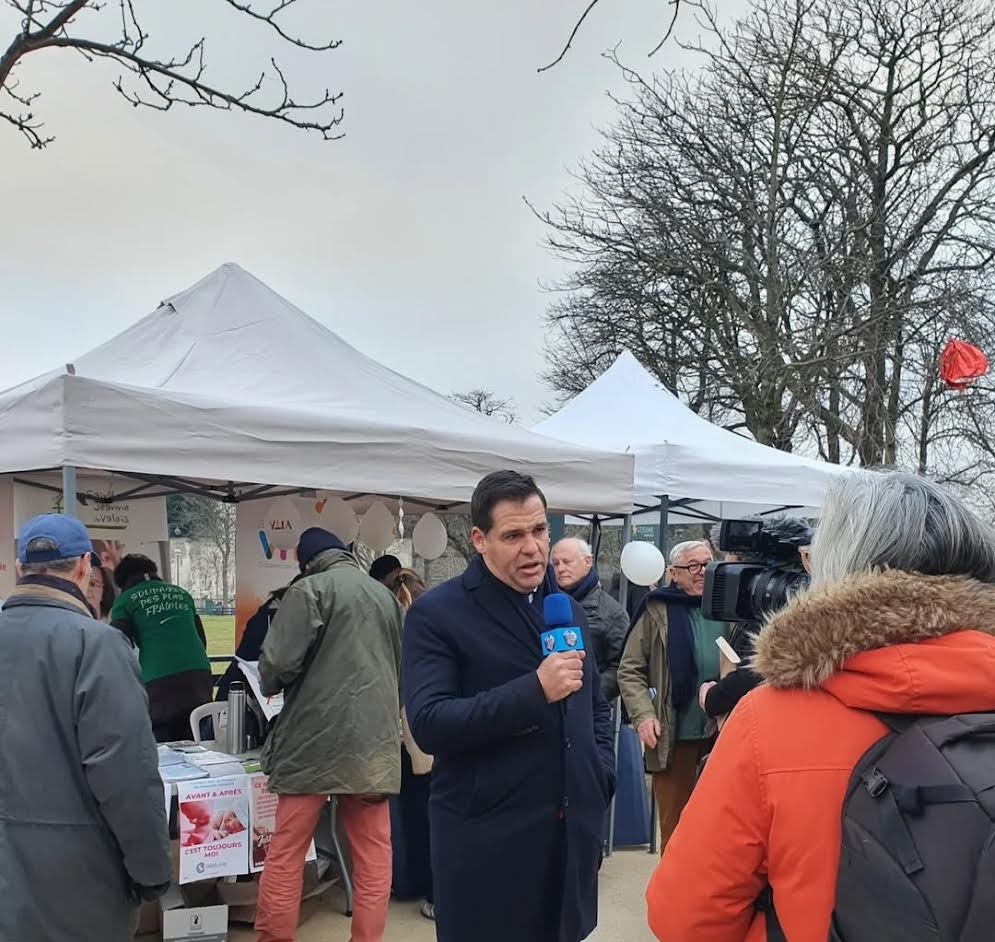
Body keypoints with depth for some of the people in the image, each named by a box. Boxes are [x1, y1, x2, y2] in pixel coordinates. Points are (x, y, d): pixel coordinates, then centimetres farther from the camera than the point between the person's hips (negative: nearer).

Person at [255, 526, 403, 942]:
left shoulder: (311, 589, -4)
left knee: (286, 851, 5)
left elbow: (278, 663, -12)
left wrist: (271, 684, 10)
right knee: (373, 852, 9)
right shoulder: (386, 595, 13)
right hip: (375, 740, 5)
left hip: (317, 738, -5)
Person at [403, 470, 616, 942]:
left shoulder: (568, 609, 11)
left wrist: (601, 774, 6)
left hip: (571, 832, 6)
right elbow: (428, 724, -20)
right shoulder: (436, 613, -10)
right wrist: (535, 690, -25)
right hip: (488, 840, -5)